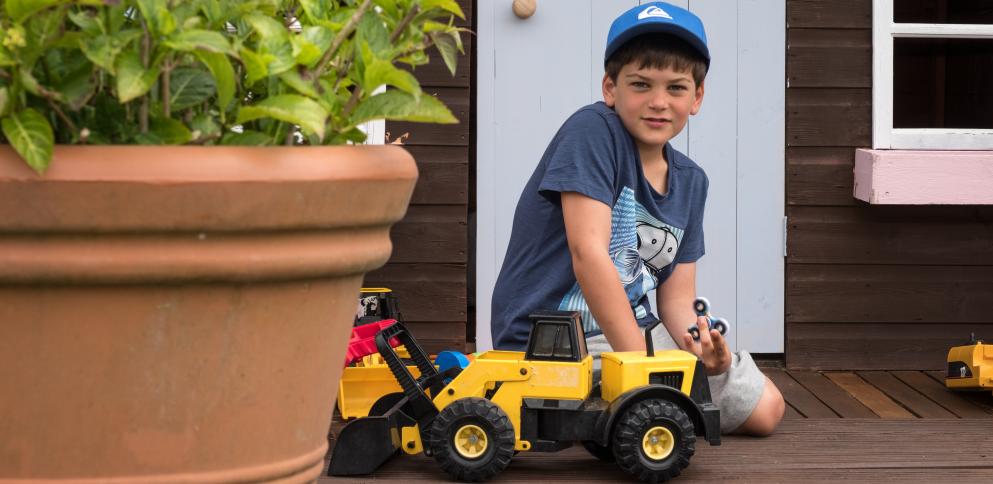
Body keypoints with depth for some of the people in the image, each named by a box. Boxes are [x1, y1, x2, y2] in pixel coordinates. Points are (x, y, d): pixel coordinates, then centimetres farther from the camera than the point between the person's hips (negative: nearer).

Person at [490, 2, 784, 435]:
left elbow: (676, 300, 7)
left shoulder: (690, 182, 9)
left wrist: (700, 345, -18)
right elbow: (589, 254, -24)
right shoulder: (592, 131, -15)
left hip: (638, 330, 8)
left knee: (765, 410, 7)